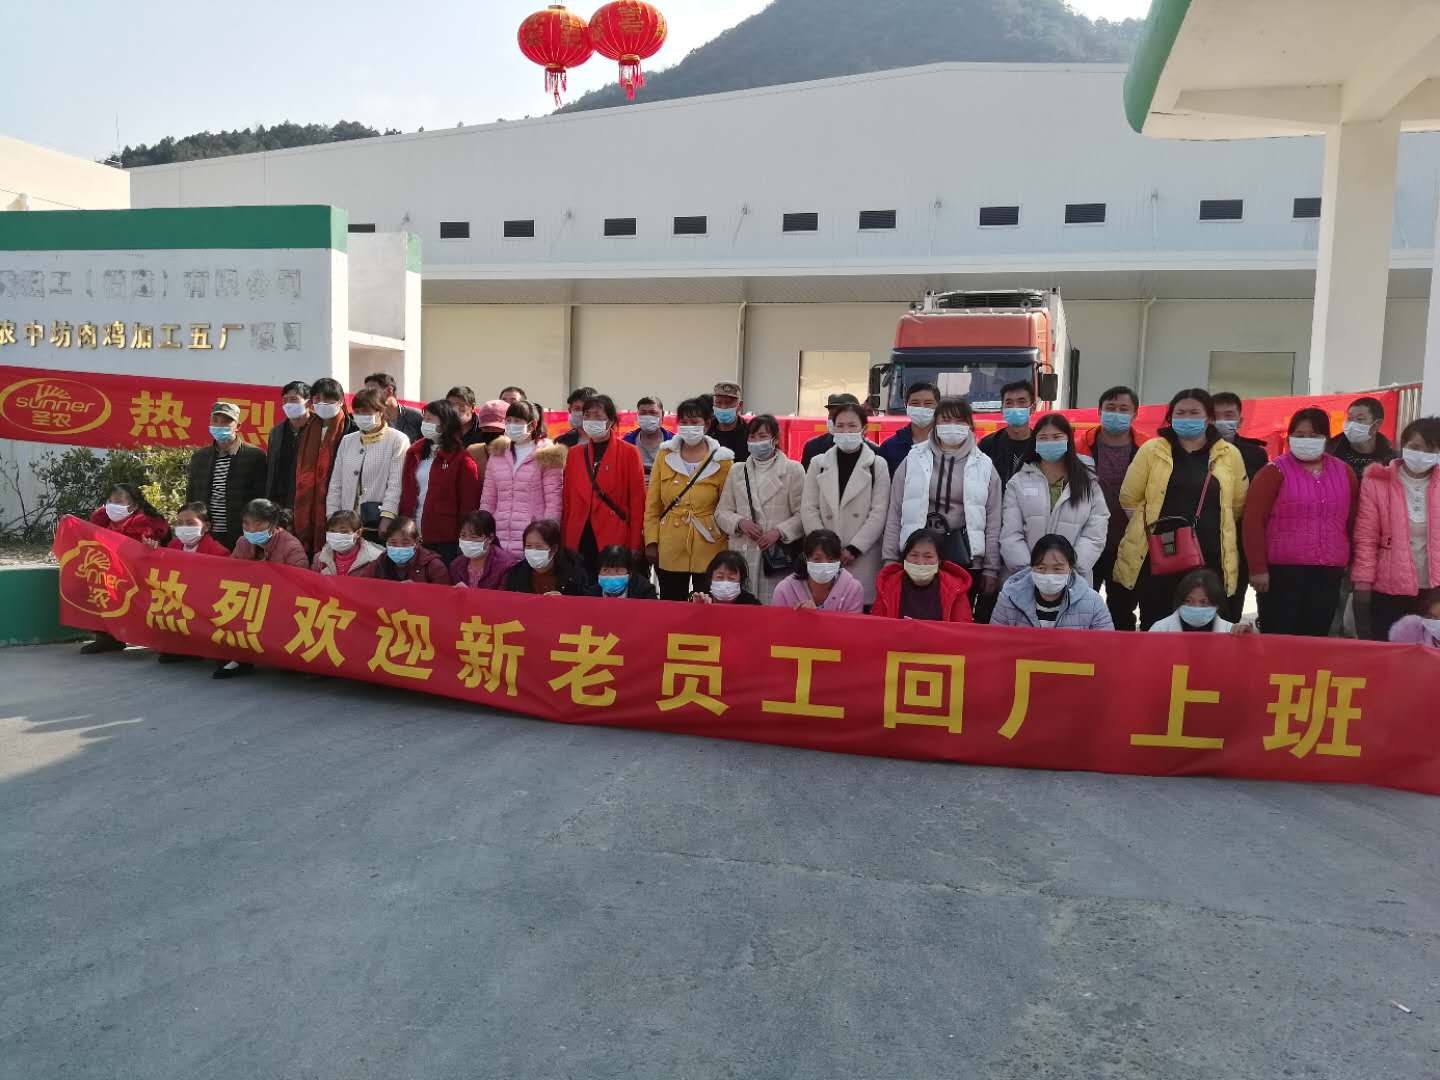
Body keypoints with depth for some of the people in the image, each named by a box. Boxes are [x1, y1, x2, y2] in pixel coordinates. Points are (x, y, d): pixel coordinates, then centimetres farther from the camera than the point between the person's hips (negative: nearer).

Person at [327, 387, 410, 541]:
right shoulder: (347, 441, 16)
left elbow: (396, 484, -10)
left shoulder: (398, 440, -2)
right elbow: (336, 483, 15)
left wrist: (387, 516, -18)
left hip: (379, 524, -5)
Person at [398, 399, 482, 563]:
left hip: (446, 540, -5)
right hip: (414, 536, 5)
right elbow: (406, 493, 14)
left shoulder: (461, 459, -6)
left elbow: (469, 504, -8)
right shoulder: (415, 453, 12)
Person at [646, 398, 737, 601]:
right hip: (669, 550, 2)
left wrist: (729, 550, 0)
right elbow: (652, 504, 7)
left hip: (708, 551, -1)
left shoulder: (722, 460, 1)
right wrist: (651, 541, 0)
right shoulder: (665, 455, 6)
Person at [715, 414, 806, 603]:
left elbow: (802, 514, 0)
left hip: (778, 555, -3)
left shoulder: (793, 470, 4)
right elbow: (721, 512, 14)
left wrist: (778, 531, -13)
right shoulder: (736, 471, 15)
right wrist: (740, 522, -5)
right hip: (742, 554, 3)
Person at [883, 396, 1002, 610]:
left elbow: (993, 522, 6)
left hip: (967, 560, 0)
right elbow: (895, 514, 7)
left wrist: (991, 569, 2)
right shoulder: (913, 460, 7)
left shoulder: (984, 466, 7)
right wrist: (890, 560, 3)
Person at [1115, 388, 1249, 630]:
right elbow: (1129, 499, 5)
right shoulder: (1151, 450, 3)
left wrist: (1206, 526, 14)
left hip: (1209, 558, 1)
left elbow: (1238, 505, 12)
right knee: (1154, 625, 3)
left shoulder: (1229, 455, 6)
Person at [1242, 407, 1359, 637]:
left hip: (1328, 574, 4)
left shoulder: (1343, 472, 11)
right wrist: (1258, 567, -11)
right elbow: (1254, 520, -9)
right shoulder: (1275, 471, -4)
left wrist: (1351, 561, 19)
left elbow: (1352, 521, 19)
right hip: (1282, 572, -4)